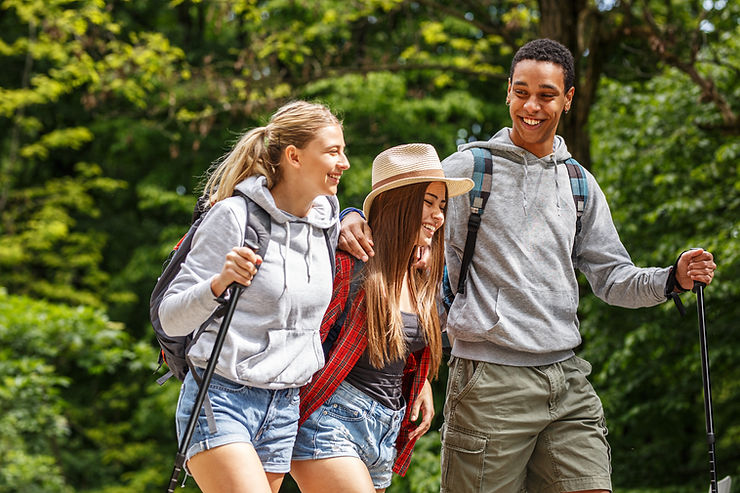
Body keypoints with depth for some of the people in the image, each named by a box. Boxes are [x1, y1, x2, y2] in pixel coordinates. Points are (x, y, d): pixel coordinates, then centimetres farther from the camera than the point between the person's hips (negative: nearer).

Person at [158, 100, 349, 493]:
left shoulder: (328, 222, 8)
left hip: (284, 411, 7)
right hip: (220, 401, -7)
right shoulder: (234, 215, -11)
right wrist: (220, 282, -30)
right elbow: (171, 319, -11)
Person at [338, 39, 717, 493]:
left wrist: (672, 279, -1)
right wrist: (356, 220, -21)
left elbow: (612, 277, 17)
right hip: (490, 379, -4)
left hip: (566, 376, 4)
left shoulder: (580, 184, 16)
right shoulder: (470, 167, 3)